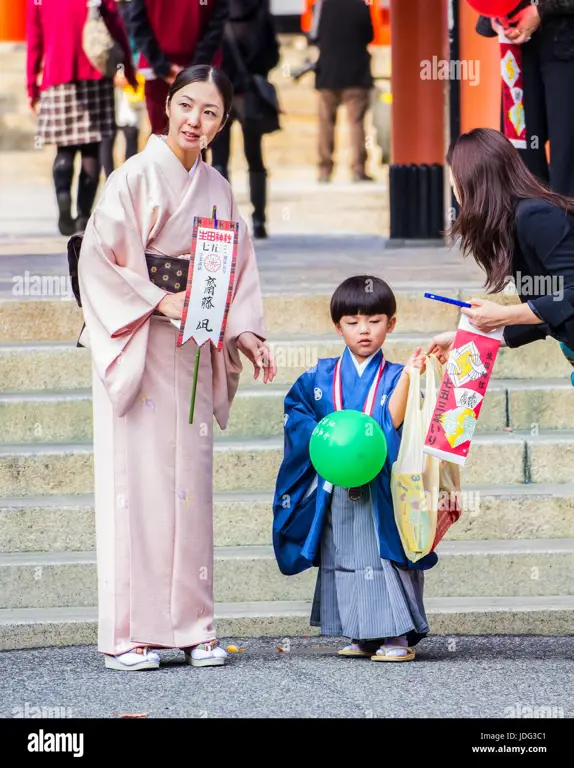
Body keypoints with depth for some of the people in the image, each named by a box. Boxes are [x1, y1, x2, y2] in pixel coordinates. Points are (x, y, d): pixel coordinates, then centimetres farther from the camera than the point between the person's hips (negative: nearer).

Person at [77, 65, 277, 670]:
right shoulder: (135, 177, -6)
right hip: (136, 345, -6)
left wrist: (244, 331, 4)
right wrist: (158, 302, -16)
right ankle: (127, 635, -4)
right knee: (136, 481, -7)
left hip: (193, 352, 6)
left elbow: (236, 269, 18)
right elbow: (97, 257, -12)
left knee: (190, 484, 6)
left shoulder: (217, 190, 12)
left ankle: (190, 626, 11)